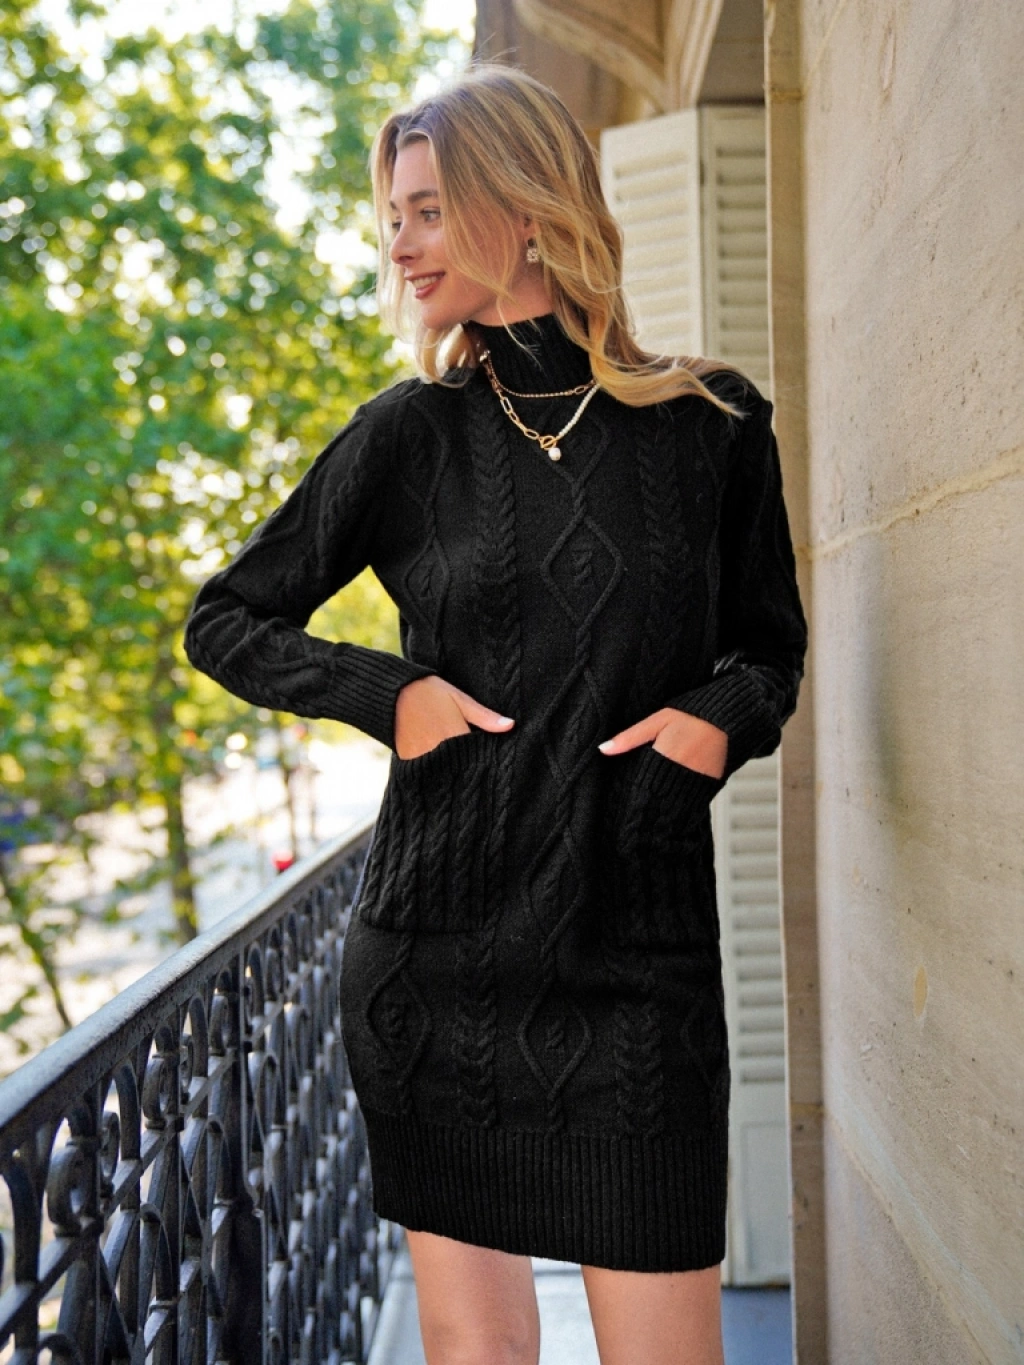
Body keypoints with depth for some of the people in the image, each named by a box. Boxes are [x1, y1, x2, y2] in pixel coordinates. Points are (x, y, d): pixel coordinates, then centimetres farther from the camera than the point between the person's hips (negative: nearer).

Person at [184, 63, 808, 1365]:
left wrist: (721, 714, -8)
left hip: (638, 962, 0)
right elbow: (224, 620, 10)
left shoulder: (712, 423, 2)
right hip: (435, 951, 1)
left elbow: (769, 642, 15)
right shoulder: (408, 433, 2)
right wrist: (389, 693, -7)